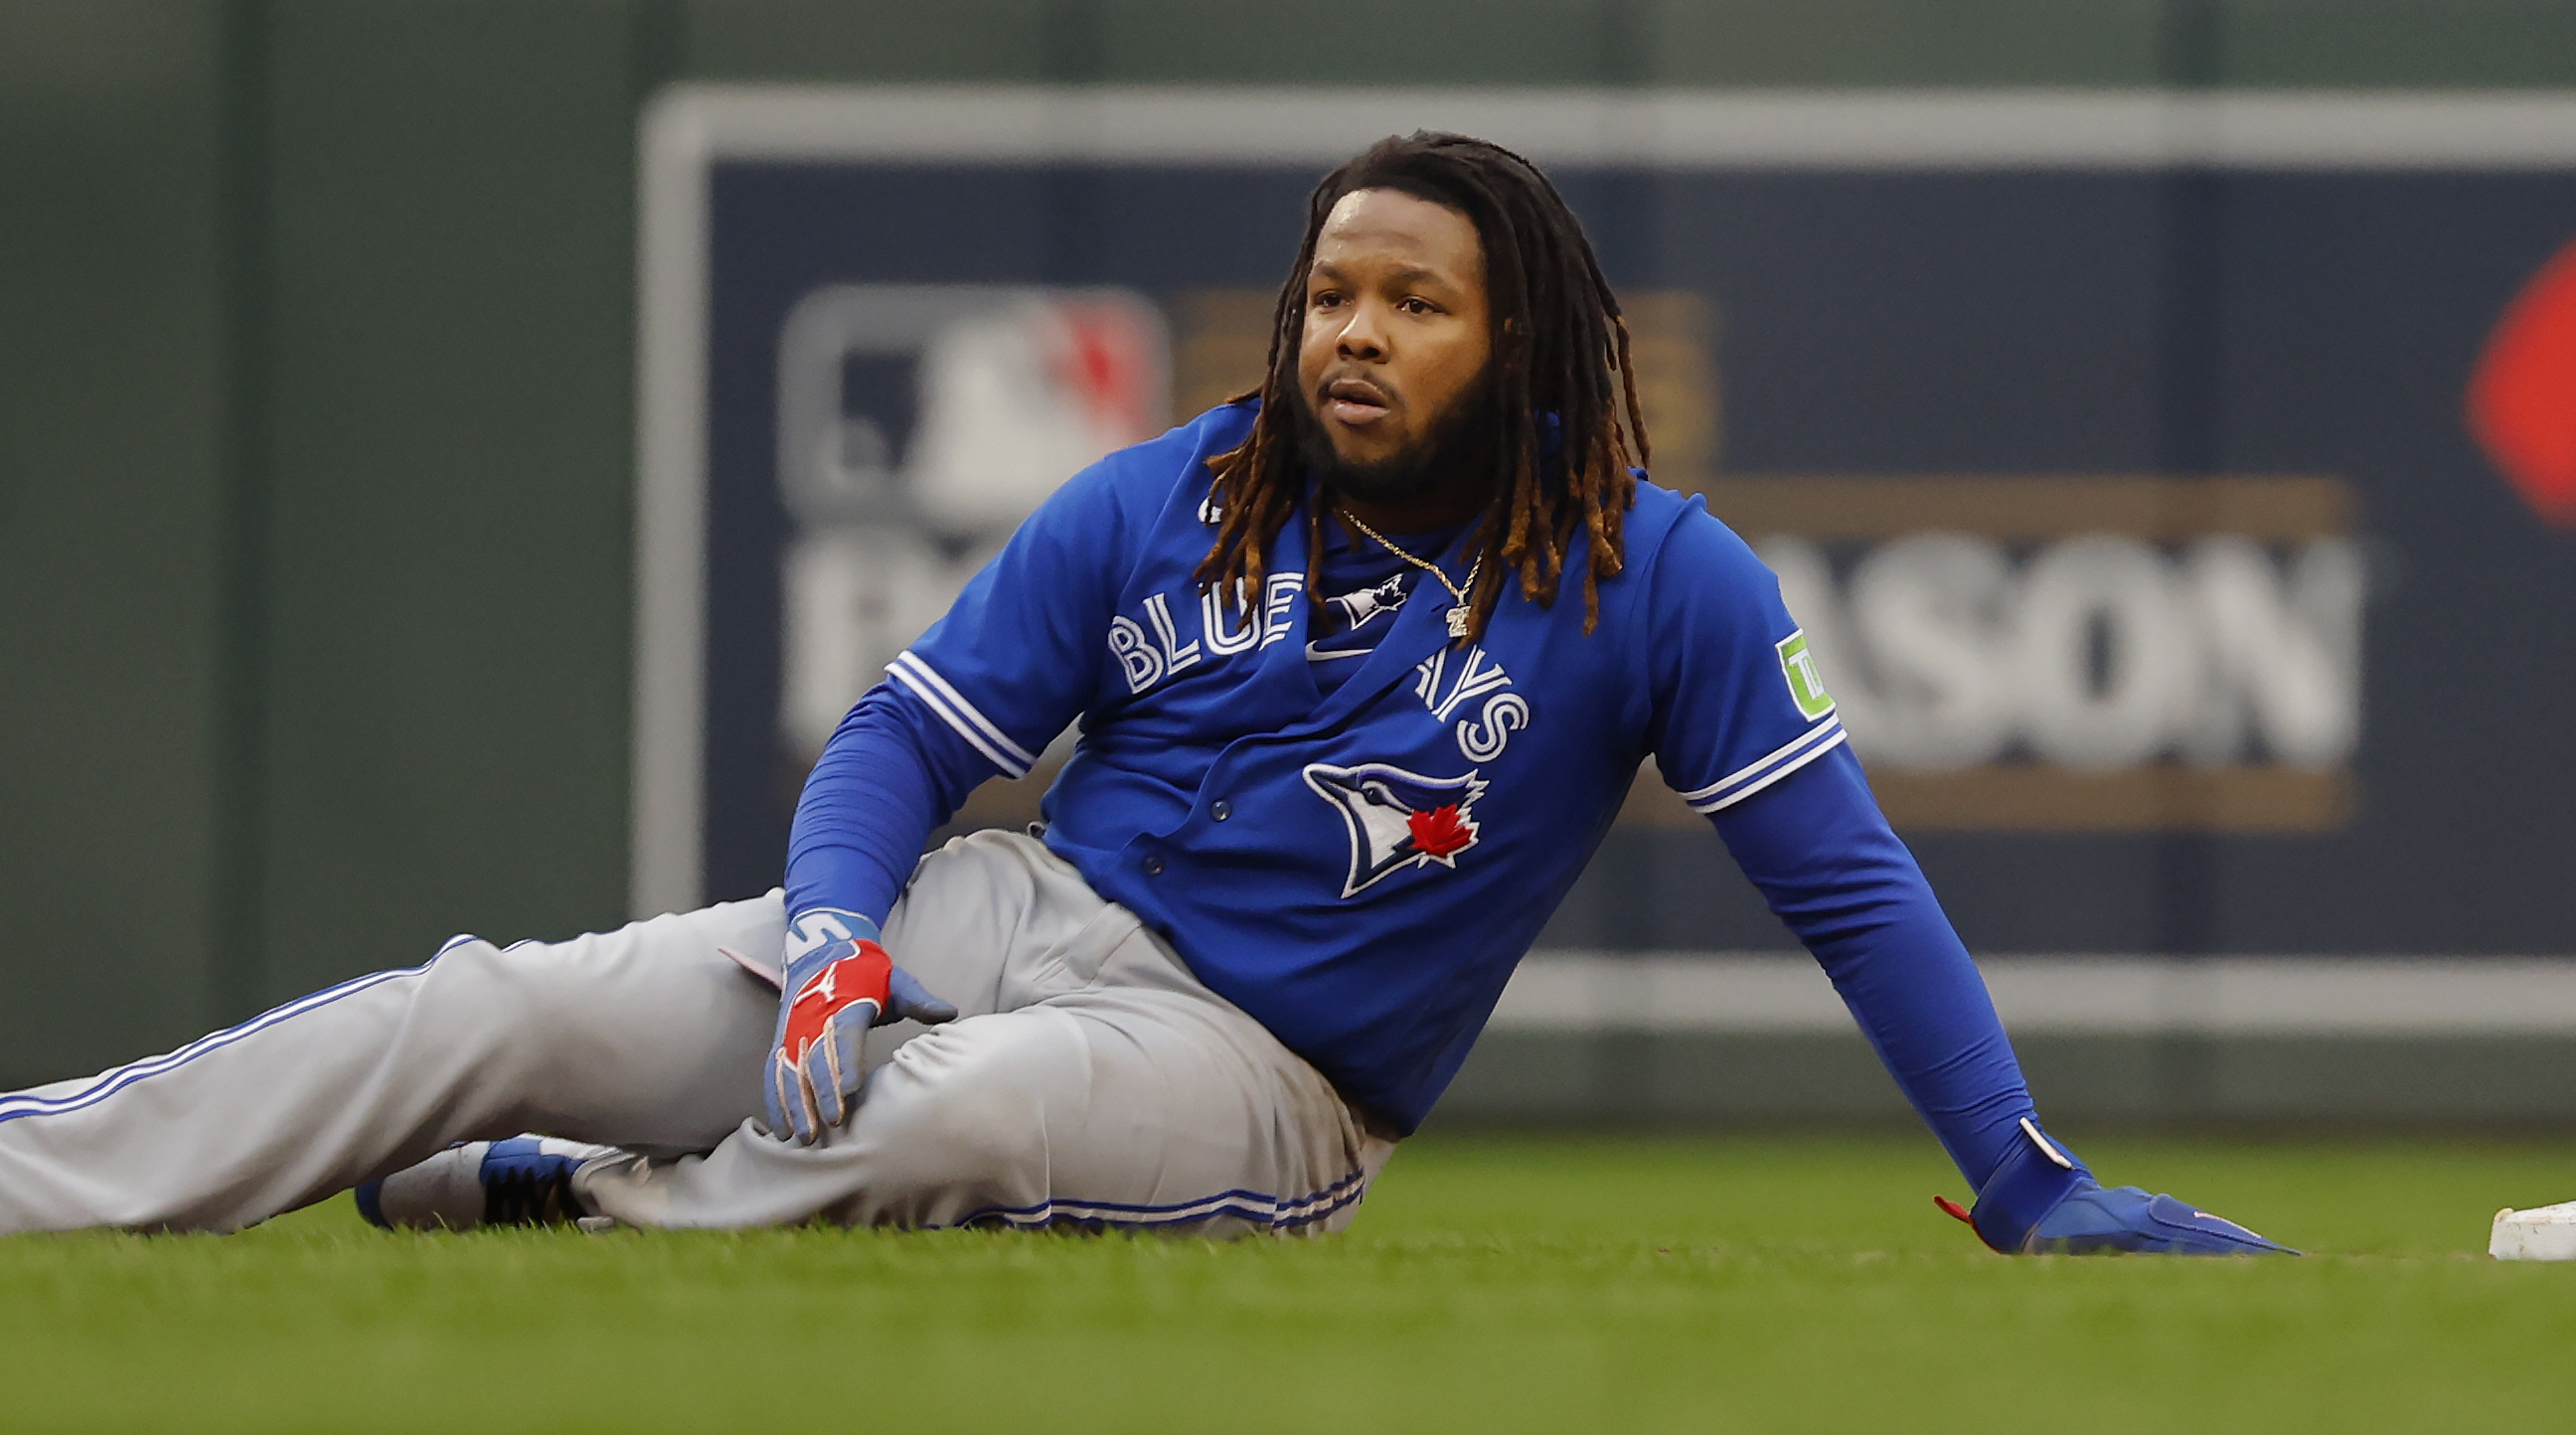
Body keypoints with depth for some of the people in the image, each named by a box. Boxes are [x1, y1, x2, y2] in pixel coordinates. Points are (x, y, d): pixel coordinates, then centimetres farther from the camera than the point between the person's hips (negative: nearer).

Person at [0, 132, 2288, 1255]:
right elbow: (909, 733, 8)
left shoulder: (1650, 577, -5)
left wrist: (2023, 1177, -11)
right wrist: (830, 944, -14)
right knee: (492, 1012, -15)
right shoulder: (1161, 508, 6)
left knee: (943, 1123, -39)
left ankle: (567, 1203, -20)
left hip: (1259, 1069, -4)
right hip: (1019, 914, 4)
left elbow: (1841, 872, -5)